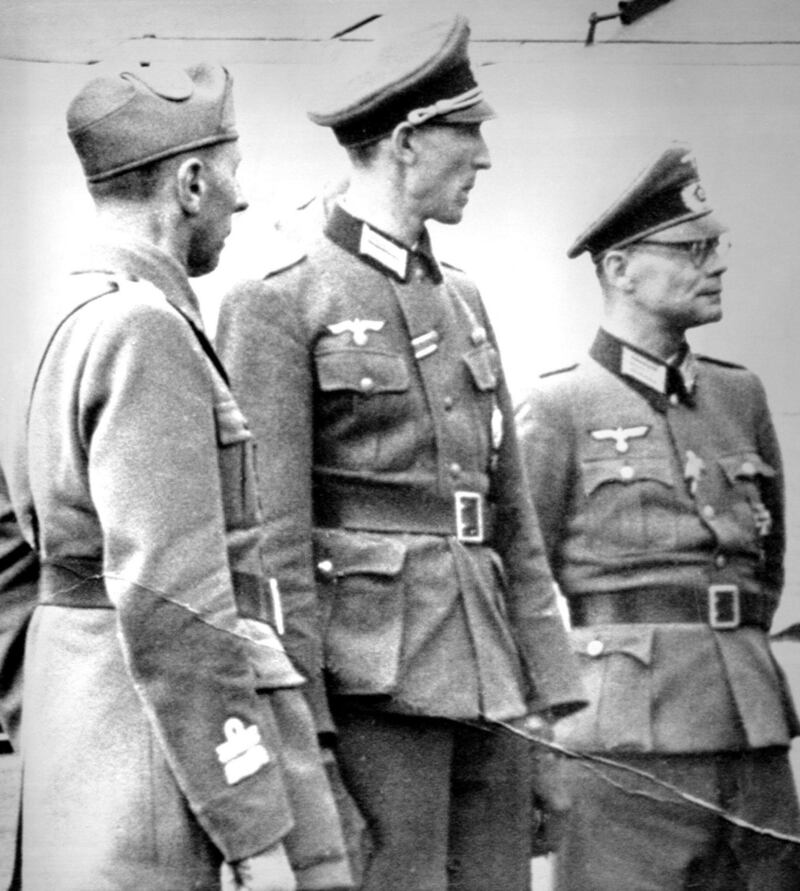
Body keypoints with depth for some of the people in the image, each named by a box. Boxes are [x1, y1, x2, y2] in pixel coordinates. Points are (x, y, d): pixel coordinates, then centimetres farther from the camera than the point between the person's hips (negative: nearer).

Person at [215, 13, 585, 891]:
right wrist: (298, 726, -15)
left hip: (488, 676, 7)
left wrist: (554, 698, 10)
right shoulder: (279, 305, -5)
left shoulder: (462, 301, 17)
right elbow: (271, 538, -10)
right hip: (371, 674, -7)